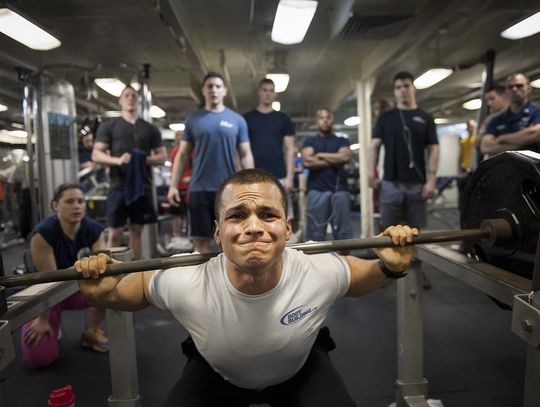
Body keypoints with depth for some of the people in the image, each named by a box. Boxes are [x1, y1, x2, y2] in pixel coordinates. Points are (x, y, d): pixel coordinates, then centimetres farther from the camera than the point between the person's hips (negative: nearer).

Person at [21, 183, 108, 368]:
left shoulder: (94, 229, -16)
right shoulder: (43, 233, -28)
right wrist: (43, 319, -18)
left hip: (77, 287, 3)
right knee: (39, 357, -17)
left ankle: (90, 332, -2)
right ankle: (51, 322, 17)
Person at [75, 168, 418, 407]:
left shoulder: (320, 274, -36)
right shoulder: (184, 286, -37)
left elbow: (361, 277, -11)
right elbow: (132, 289, -13)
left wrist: (391, 268, -32)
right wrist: (102, 293, -34)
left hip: (300, 369, 1)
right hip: (216, 374, 0)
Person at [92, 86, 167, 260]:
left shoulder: (150, 129, 12)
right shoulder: (109, 126, 7)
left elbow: (162, 156, 10)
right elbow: (96, 155, 1)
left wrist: (146, 159, -11)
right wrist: (117, 160, -18)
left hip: (142, 186, 2)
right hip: (119, 186, -2)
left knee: (137, 230, 9)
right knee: (115, 233, -2)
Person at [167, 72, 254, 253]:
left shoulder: (237, 120, 6)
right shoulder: (193, 119, 7)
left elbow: (245, 155, 6)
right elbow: (183, 155, 8)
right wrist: (173, 185, 1)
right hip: (199, 189, 1)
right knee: (201, 240, 6)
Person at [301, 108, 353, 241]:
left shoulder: (341, 141, 16)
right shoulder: (309, 141, 13)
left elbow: (346, 157, -5)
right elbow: (307, 161, -5)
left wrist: (320, 155, -1)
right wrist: (334, 161, -3)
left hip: (339, 189, 1)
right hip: (317, 190, -1)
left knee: (343, 230, 1)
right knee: (315, 231, -1)